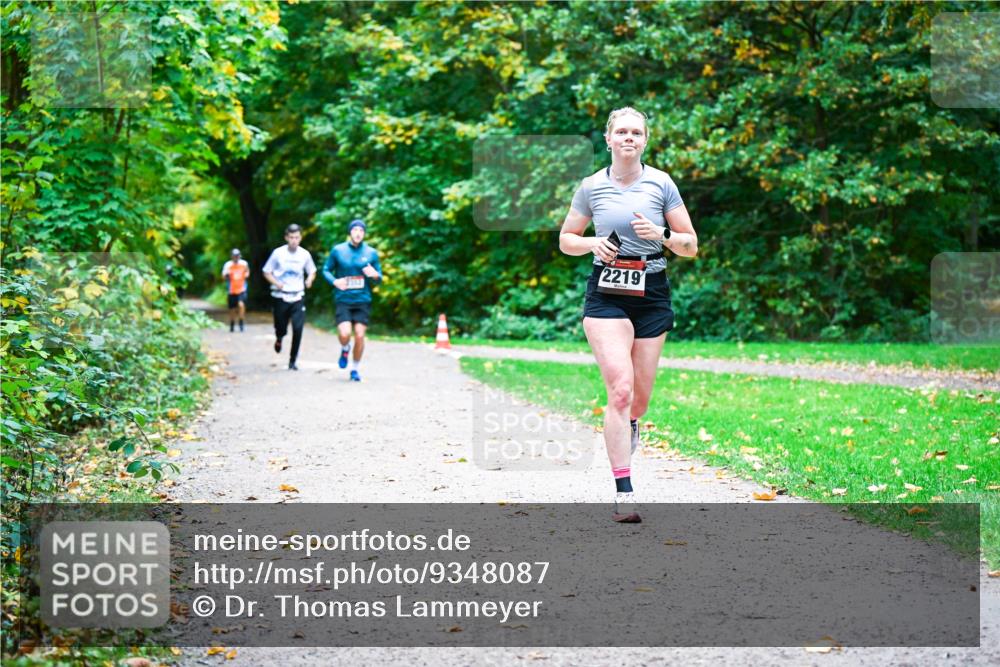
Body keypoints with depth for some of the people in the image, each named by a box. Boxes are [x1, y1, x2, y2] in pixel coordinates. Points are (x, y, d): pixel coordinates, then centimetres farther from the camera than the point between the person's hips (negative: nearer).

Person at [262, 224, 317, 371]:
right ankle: (278, 339, 45)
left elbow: (312, 271, 15)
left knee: (298, 329, -12)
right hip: (280, 297, -1)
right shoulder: (278, 253, -5)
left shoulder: (305, 254, 0)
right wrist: (276, 283, -17)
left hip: (298, 297, 1)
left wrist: (310, 279, -9)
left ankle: (292, 361, 1)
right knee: (281, 328, 6)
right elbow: (267, 272, 2)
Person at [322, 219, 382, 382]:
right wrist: (334, 281, -10)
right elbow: (326, 269, 9)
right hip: (343, 300, -1)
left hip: (363, 301, 1)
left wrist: (375, 275, -15)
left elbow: (379, 278, 9)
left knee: (359, 336, -3)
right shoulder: (338, 250, 0)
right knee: (344, 334, -17)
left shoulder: (371, 253, 3)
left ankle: (355, 369, 18)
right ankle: (345, 349, 21)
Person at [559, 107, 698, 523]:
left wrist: (662, 234, -15)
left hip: (651, 294, 2)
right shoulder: (592, 187, 2)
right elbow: (566, 240, 13)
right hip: (606, 295, -2)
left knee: (640, 397, 8)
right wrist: (592, 243, -8)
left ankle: (629, 426, 48)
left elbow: (691, 247, 5)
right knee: (620, 390, -16)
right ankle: (624, 494, -14)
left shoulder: (661, 184, 2)